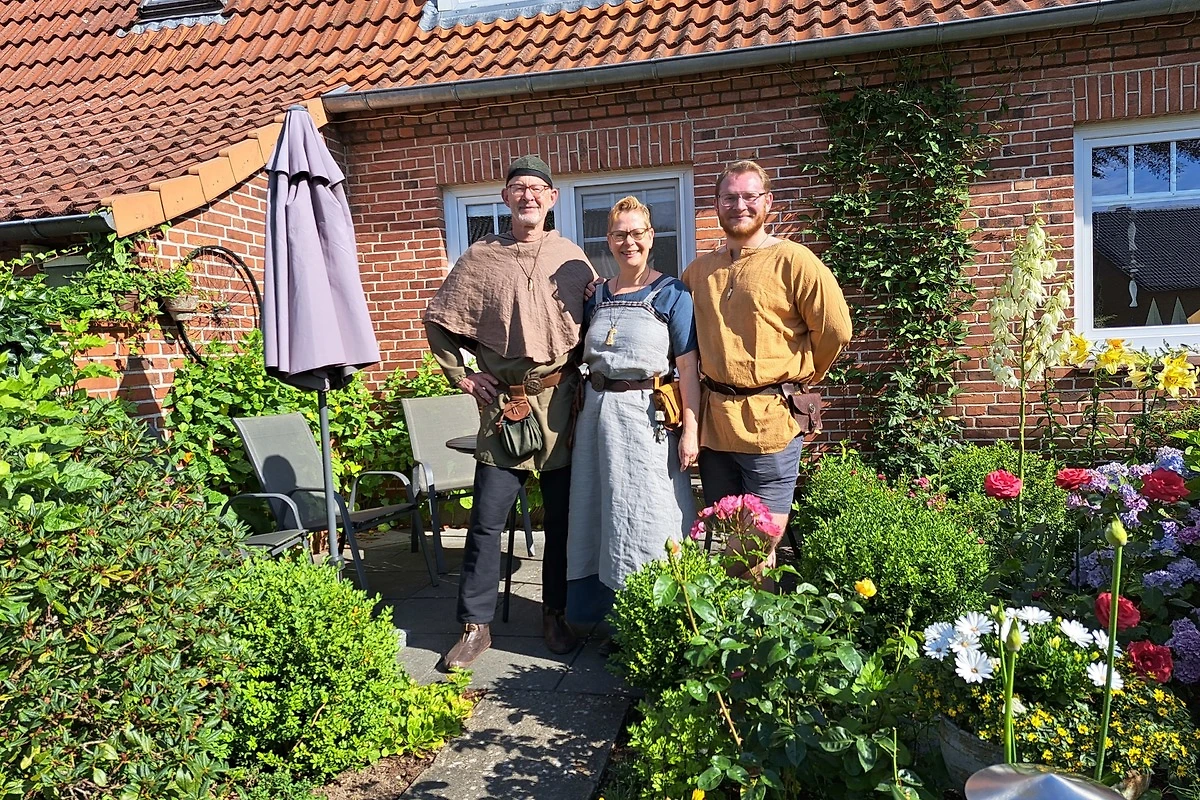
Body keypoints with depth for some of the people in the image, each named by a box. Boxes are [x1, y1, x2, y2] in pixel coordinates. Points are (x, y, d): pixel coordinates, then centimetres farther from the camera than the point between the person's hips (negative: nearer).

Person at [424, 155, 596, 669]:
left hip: (562, 402, 1)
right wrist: (460, 377, 3)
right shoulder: (480, 259, 3)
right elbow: (438, 322, 9)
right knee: (487, 518, 1)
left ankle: (556, 616, 25)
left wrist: (587, 374, 4)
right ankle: (475, 625, 13)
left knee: (562, 516, 9)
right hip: (504, 404, -1)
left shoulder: (572, 259, 7)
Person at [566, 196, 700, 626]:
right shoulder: (597, 296, 13)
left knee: (647, 522, 0)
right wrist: (581, 415, 10)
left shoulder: (671, 293, -3)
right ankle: (609, 613, 26)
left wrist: (690, 431, -15)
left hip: (647, 417, -5)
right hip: (598, 413, 6)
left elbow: (688, 367, -9)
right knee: (601, 516, 11)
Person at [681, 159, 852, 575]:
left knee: (762, 546, 0)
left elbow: (835, 328, -7)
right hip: (713, 417, 5)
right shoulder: (700, 269, 11)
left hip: (768, 420, -5)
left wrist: (801, 375, 2)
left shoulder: (792, 260, -6)